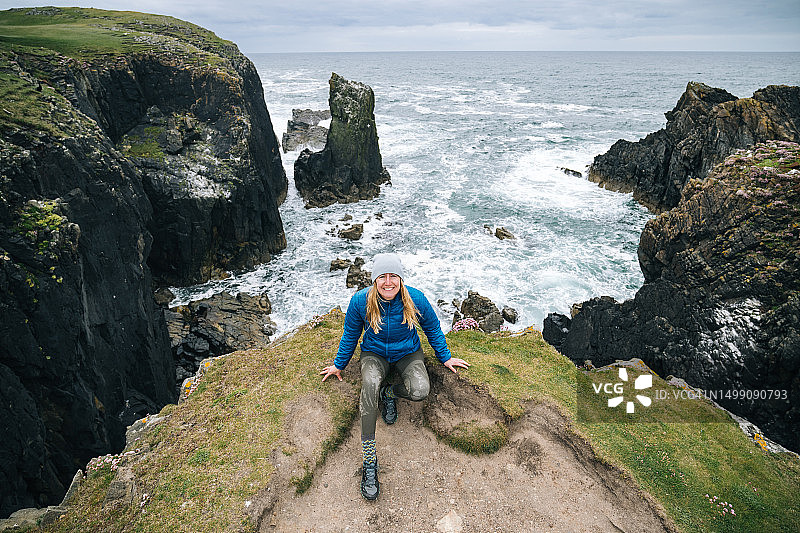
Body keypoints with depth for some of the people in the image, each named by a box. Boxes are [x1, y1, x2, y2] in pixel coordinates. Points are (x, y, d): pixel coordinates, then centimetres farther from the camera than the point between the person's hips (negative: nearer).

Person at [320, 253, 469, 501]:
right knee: (370, 383, -36)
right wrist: (339, 365, 9)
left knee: (420, 392, -31)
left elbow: (433, 329, 0)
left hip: (408, 353, 0)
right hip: (374, 353, 0)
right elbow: (350, 334, 1)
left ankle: (388, 393, 7)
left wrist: (445, 357, 8)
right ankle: (369, 460, -27)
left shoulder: (416, 299, -19)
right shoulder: (360, 301, -18)